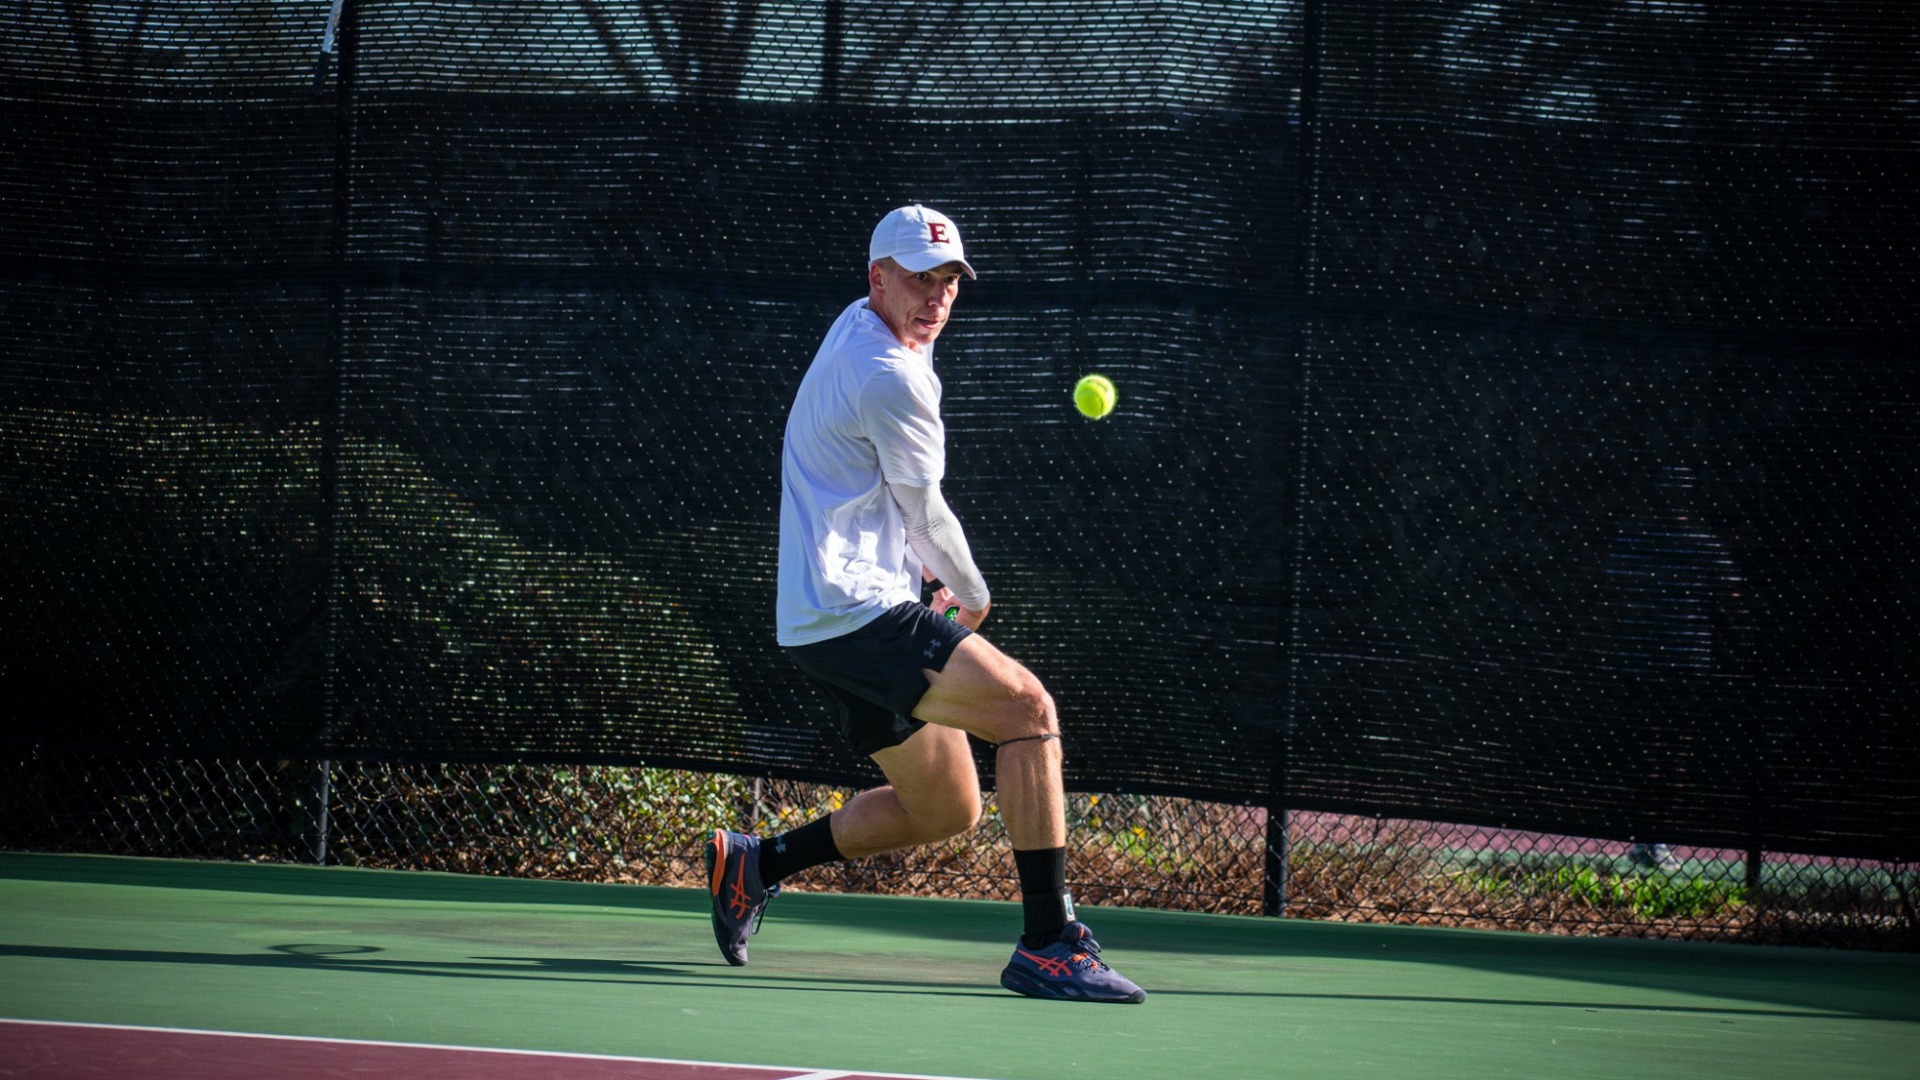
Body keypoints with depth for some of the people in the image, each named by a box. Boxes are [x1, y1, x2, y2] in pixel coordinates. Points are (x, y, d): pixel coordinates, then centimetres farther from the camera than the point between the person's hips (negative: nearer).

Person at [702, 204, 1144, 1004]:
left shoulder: (860, 327, 17)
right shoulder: (891, 379, -14)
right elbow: (925, 511, -2)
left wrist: (927, 569, 23)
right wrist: (973, 598, 16)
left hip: (826, 623, 10)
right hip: (858, 614, -10)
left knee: (948, 810, 14)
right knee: (1028, 708, -19)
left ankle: (753, 864, 24)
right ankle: (1047, 942, -24)